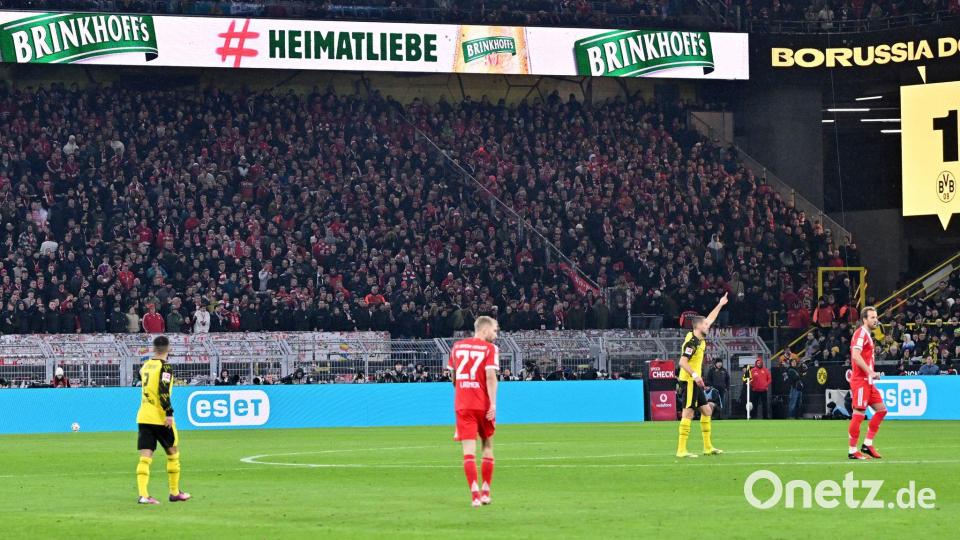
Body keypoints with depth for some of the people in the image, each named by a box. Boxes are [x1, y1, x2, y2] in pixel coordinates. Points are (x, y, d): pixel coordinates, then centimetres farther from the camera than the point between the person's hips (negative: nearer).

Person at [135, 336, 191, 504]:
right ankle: (174, 493, 19)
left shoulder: (145, 366, 11)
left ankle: (142, 494, -16)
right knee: (173, 453, 13)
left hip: (143, 417, 5)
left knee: (145, 456, -2)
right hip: (160, 417, -5)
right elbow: (163, 392, -20)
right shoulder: (165, 367, -9)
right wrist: (169, 413, -20)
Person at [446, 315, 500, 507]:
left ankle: (474, 493, -15)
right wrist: (493, 405, -18)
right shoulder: (490, 348, -4)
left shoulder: (457, 346, 9)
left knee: (469, 450, -3)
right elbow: (490, 377, -15)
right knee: (488, 446, 15)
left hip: (462, 405, 2)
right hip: (483, 404, -2)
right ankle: (485, 491, 16)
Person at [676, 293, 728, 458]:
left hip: (695, 382, 10)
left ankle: (708, 447, 19)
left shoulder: (700, 338, 10)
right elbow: (682, 362, -25)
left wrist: (720, 305, 30)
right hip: (688, 382, -10)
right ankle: (681, 450, -13)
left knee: (706, 411, 13)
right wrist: (695, 375, -33)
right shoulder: (691, 342, -17)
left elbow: (709, 320, 26)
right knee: (688, 413, -12)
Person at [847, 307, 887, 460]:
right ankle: (852, 451, -3)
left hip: (867, 381, 10)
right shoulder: (861, 333, -11)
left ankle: (867, 444, 11)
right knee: (859, 414, -8)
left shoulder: (867, 335, 19)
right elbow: (855, 355, -24)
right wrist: (870, 372, -26)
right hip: (860, 380, -10)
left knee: (881, 410, 8)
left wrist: (872, 374, 16)